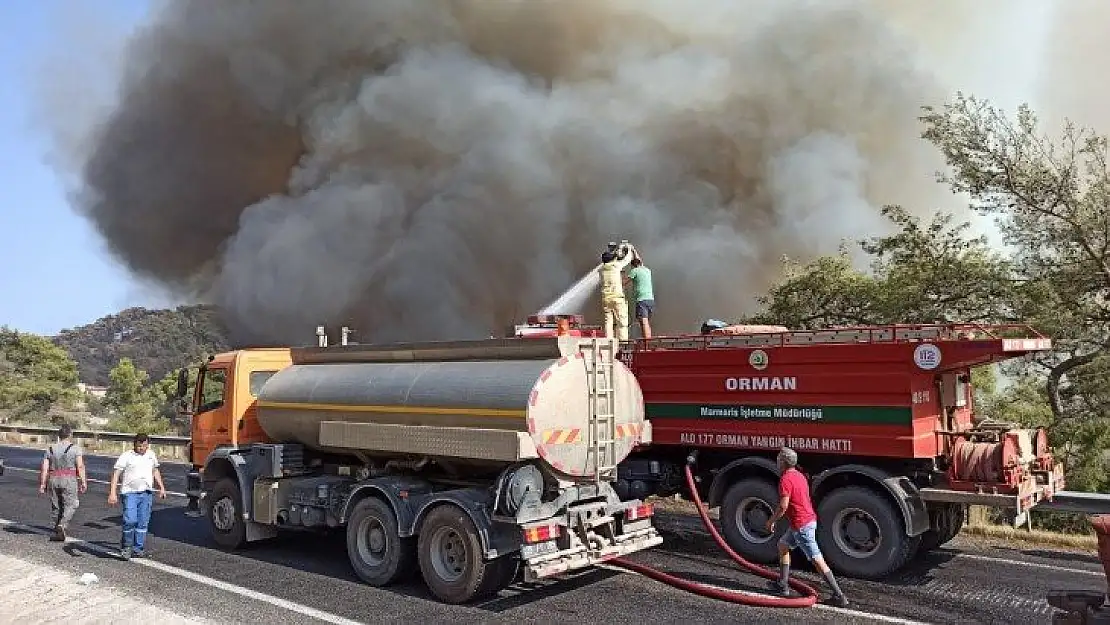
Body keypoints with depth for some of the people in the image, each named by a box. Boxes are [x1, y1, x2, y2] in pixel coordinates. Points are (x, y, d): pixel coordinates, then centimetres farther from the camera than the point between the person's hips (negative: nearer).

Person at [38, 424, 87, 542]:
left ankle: (57, 531, 19)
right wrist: (83, 482, -10)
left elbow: (44, 468, 4)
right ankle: (62, 525, -17)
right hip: (69, 480, -4)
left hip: (53, 480, 4)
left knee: (56, 506, 13)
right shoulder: (75, 448, -4)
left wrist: (42, 484, 8)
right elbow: (80, 466, -12)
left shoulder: (50, 449, 9)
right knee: (71, 504, 3)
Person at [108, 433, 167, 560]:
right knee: (130, 520, -15)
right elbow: (115, 474, -7)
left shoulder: (151, 455, 14)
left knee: (143, 523, 5)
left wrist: (161, 487, 25)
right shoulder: (126, 456, -3)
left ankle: (138, 549, 14)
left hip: (146, 493, 5)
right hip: (130, 492, -4)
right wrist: (112, 493, -16)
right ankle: (126, 546, 5)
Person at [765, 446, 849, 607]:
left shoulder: (785, 479, -16)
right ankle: (783, 585, 24)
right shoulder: (799, 475, 13)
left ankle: (839, 596, -7)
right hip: (809, 519, 10)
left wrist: (771, 521, -6)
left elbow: (783, 506, -21)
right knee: (783, 545, 21)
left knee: (817, 560, -8)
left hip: (801, 525, -10)